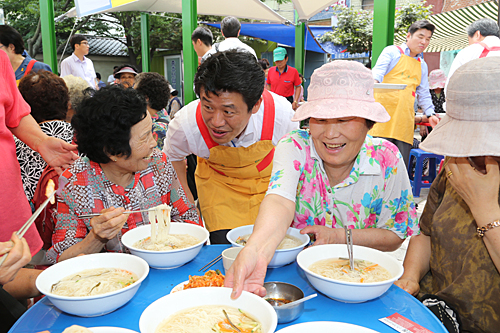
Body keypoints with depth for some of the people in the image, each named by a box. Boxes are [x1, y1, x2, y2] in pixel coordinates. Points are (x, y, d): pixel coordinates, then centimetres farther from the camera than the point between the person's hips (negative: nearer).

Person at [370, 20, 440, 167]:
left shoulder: (422, 65, 24)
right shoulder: (392, 52, 9)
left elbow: (423, 94, 26)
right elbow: (378, 71, -7)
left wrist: (430, 113, 11)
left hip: (405, 120, 5)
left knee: (402, 164, 0)